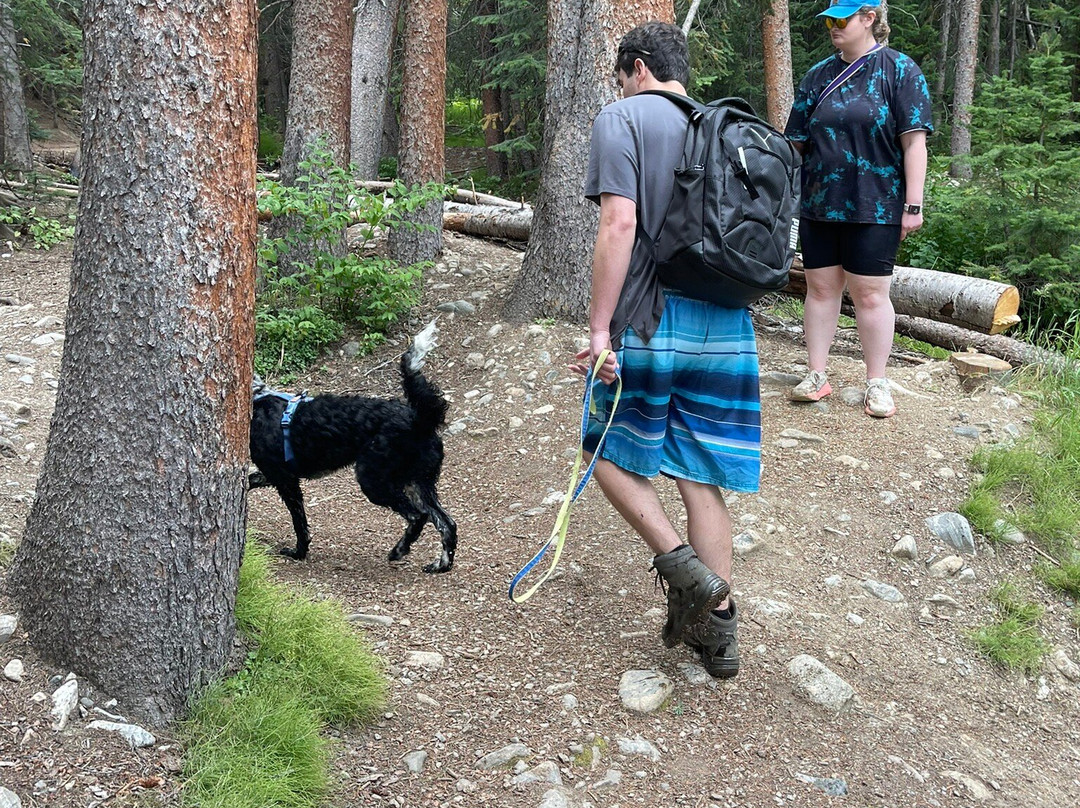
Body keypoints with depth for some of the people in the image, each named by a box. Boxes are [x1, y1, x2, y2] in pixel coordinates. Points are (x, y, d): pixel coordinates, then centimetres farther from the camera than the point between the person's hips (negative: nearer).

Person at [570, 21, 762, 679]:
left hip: (649, 325, -5)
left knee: (613, 456, 12)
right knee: (702, 477, 11)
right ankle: (718, 627, 13)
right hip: (727, 327, 6)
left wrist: (598, 327, -15)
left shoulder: (622, 119, -4)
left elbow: (620, 224, -16)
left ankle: (685, 569, -3)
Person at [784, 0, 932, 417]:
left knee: (870, 294, 1)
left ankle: (877, 383, 12)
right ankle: (817, 375, 17)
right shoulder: (819, 76, 10)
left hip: (875, 207, -4)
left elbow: (914, 142, -7)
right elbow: (795, 141, 12)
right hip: (819, 206, 4)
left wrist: (913, 205, -11)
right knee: (820, 288, 7)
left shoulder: (899, 71, -3)